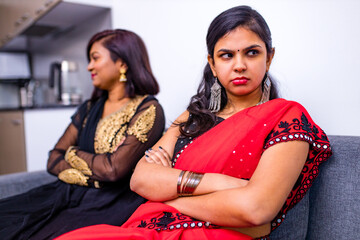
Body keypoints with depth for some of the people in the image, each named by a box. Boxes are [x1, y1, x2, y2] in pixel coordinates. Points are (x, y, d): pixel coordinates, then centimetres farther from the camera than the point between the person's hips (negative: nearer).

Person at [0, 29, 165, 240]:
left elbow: (114, 169, -17)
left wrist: (73, 153, 1)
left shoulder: (148, 110, -6)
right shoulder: (89, 108, 15)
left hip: (113, 204, -6)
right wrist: (98, 171, -8)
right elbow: (54, 161, 9)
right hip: (70, 193, 6)